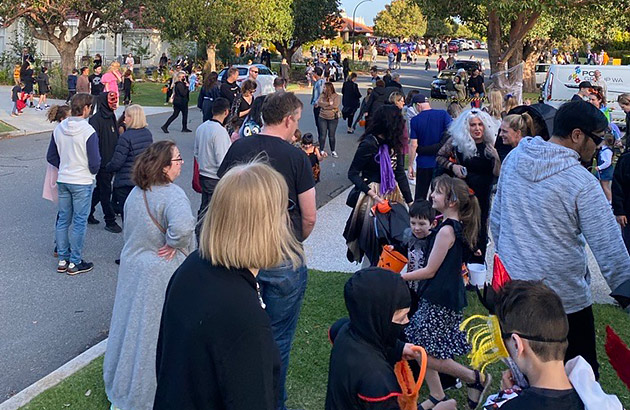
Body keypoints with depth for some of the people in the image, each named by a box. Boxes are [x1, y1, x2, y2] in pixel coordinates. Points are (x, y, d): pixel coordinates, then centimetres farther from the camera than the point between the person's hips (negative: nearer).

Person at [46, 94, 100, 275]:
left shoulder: (58, 129, 0)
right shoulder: (88, 131, -19)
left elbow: (51, 157, 7)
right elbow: (94, 162, -16)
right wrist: (92, 171, 5)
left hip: (62, 180, 6)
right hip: (82, 182, -6)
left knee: (63, 220, 14)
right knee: (79, 222, 4)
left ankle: (62, 260, 22)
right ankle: (75, 263, 10)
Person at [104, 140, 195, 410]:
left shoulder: (135, 192, 2)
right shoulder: (171, 194, -23)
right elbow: (183, 225, -43)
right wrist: (174, 245, -23)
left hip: (132, 266, 8)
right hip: (160, 273, -7)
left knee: (133, 324, 20)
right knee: (156, 329, 8)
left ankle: (121, 385, 37)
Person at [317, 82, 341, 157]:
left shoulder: (337, 96, -5)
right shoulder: (322, 95, 6)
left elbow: (335, 105, -18)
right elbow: (319, 103, -8)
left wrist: (324, 105, -11)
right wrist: (329, 104, -16)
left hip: (333, 118, -3)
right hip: (322, 118, 3)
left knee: (331, 135, 4)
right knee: (322, 134, 2)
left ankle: (333, 151, 16)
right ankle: (321, 150, 11)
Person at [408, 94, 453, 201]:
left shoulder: (415, 120, -6)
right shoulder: (443, 114, -3)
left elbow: (413, 145, -8)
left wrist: (410, 165, -3)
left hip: (424, 163, -1)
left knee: (420, 197, 9)